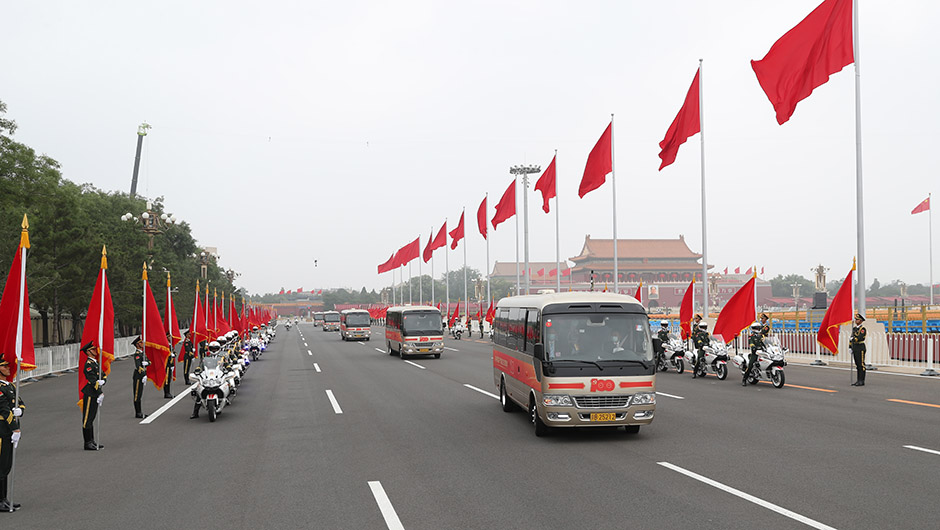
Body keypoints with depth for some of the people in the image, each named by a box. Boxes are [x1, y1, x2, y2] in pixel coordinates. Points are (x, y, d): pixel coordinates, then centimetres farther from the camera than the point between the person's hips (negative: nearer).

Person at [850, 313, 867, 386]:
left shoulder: (862, 329, -10)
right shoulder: (854, 328, 14)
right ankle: (858, 380, 15)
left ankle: (862, 381, -2)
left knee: (861, 365, -5)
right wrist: (850, 347, 12)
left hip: (860, 348, -8)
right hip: (855, 348, 8)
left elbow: (860, 338, -24)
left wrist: (853, 339, -30)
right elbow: (852, 337, 16)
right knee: (857, 365, 10)